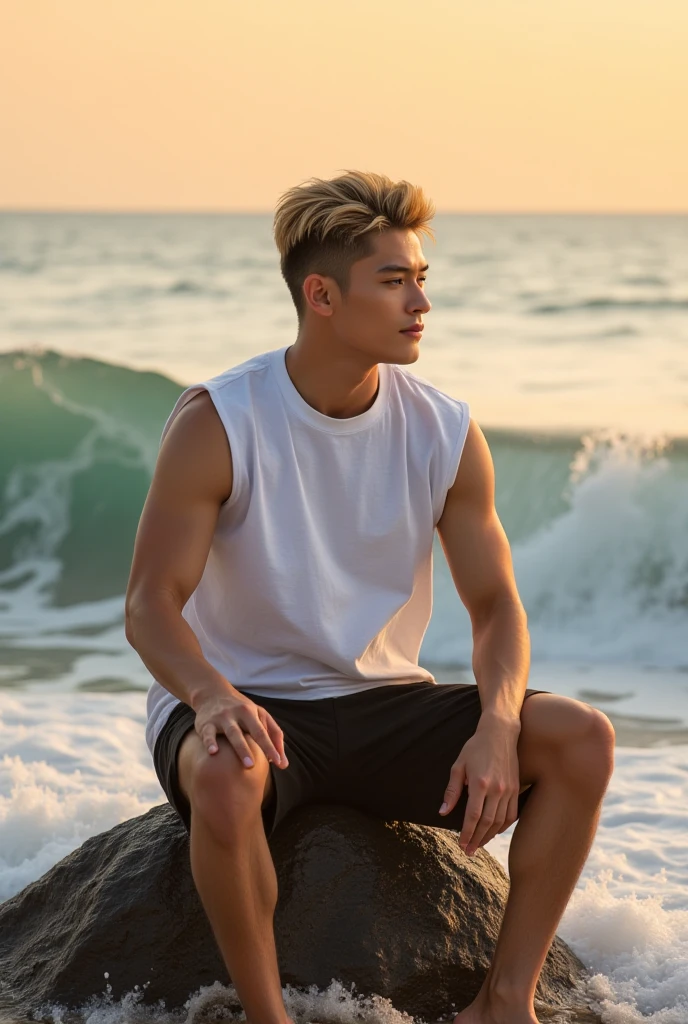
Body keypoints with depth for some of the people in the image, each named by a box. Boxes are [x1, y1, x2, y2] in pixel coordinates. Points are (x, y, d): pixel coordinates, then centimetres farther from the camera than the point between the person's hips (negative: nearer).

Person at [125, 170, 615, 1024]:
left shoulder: (446, 434, -3)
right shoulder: (216, 425, -13)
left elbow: (495, 608, 0)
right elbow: (150, 604, -15)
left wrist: (497, 726, -22)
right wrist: (210, 693, -37)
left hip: (382, 706, 4)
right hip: (247, 707, -4)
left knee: (581, 739, -18)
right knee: (224, 775, -40)